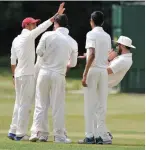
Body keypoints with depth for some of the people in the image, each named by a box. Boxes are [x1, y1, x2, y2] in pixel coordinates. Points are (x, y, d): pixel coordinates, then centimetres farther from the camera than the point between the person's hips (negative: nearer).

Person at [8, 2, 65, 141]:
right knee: (25, 104, -6)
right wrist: (57, 15, -20)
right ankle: (20, 134, -7)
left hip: (18, 74, 8)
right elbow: (43, 26, -18)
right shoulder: (28, 36, -10)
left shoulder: (16, 40, 14)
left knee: (19, 103, 14)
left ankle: (13, 131, 14)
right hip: (27, 75, -8)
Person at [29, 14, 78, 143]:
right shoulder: (72, 42, 2)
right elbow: (73, 63, 11)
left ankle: (39, 133, 4)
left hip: (44, 73, 0)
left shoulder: (48, 35, -5)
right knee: (58, 106, 5)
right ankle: (59, 135, 4)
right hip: (59, 75, 0)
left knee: (41, 104, 7)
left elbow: (39, 52, -1)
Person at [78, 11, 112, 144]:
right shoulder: (107, 36, 13)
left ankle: (90, 136, -6)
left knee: (90, 104, -3)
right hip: (104, 71, 6)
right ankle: (101, 135, 5)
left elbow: (92, 55, -18)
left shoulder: (91, 34, -8)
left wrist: (85, 74, -18)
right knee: (101, 105, 8)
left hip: (93, 70, -6)